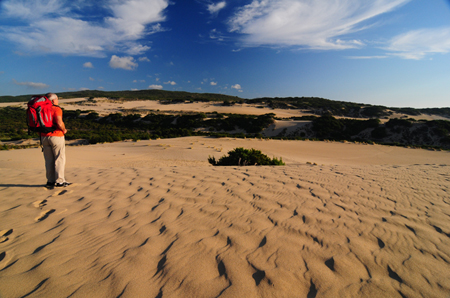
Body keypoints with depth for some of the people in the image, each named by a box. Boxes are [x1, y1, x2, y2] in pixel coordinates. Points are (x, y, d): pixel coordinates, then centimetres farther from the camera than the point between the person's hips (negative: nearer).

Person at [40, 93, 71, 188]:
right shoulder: (57, 109, -10)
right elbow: (59, 123, -23)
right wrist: (64, 130, -6)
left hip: (44, 136, 6)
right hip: (56, 136, -6)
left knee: (49, 160, 12)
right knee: (59, 159, 1)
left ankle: (50, 181, 17)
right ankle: (60, 181, 3)